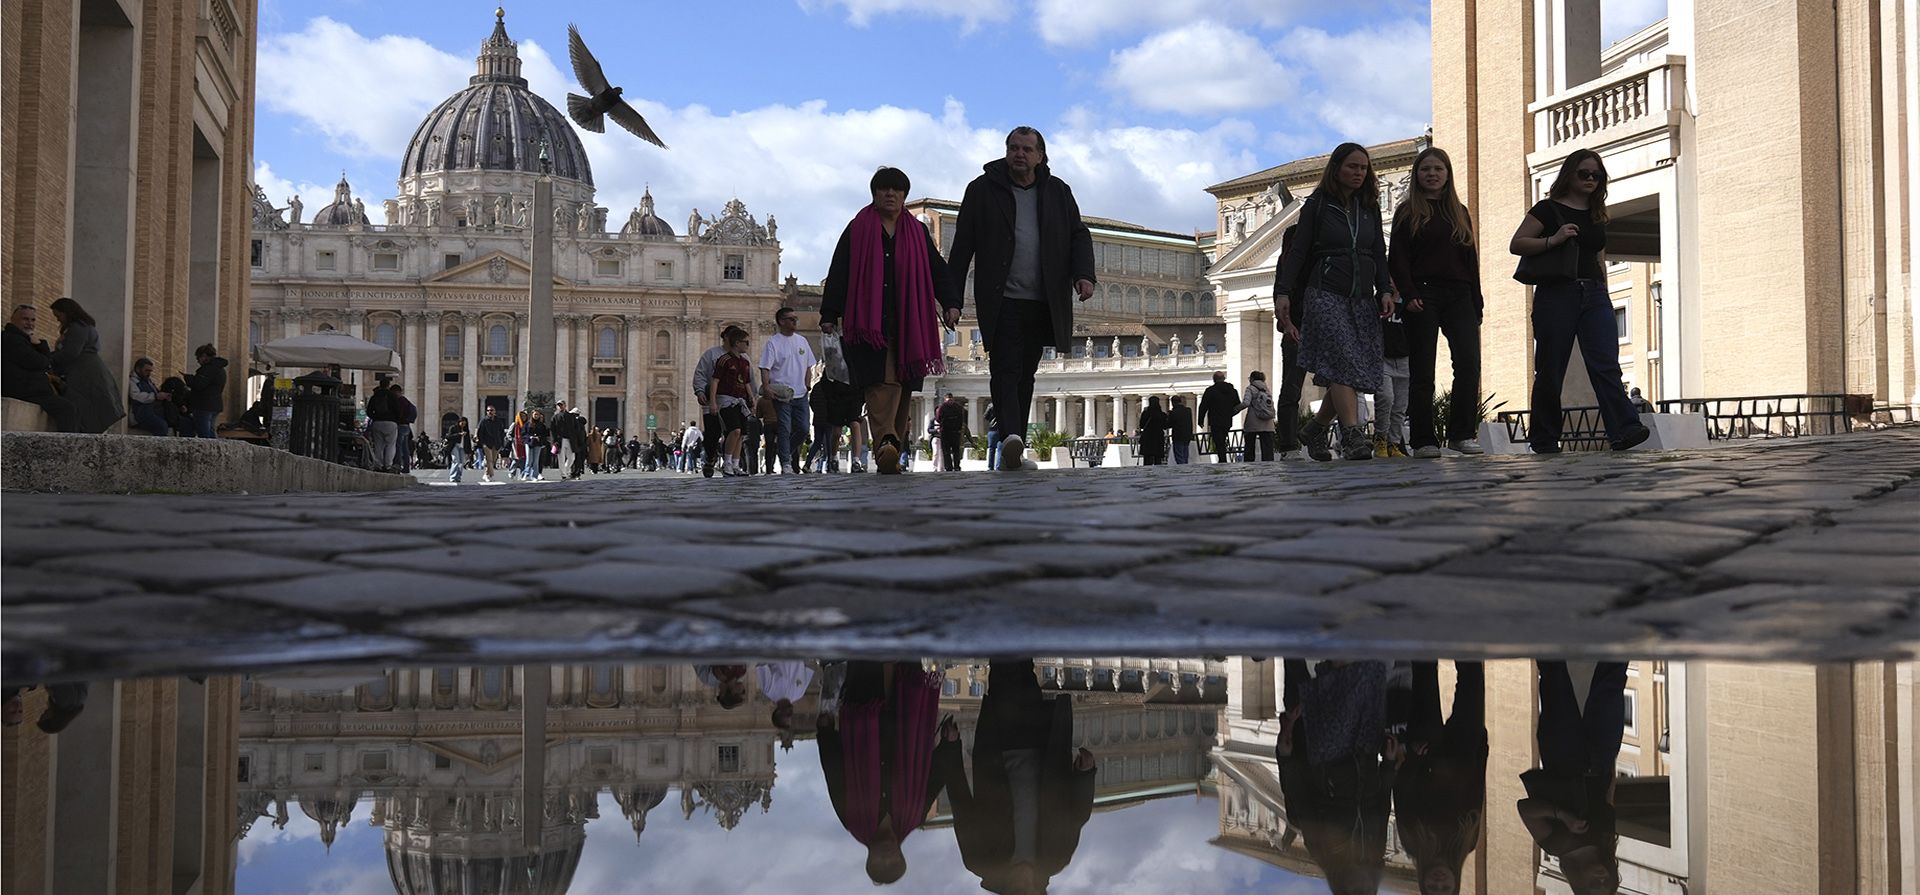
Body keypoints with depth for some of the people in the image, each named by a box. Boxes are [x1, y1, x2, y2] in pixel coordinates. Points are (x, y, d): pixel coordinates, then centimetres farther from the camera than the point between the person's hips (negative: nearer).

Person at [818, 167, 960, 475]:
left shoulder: (918, 232, 18)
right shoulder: (857, 230, 10)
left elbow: (938, 270, 12)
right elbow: (838, 273, 7)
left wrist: (951, 303, -4)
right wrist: (829, 314, 0)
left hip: (908, 323, 3)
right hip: (870, 321, -3)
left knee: (903, 386, 1)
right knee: (882, 381, -20)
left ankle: (893, 453, 5)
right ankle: (886, 443, -36)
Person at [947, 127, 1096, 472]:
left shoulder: (1058, 192, 13)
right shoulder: (983, 190, 5)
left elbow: (1079, 234, 13)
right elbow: (962, 246, 3)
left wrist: (1084, 274, -7)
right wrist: (952, 297, -2)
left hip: (1042, 301, 4)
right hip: (1001, 300, -3)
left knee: (1025, 374, 8)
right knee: (1006, 369, -17)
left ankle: (1014, 453, 12)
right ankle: (1011, 438, -32)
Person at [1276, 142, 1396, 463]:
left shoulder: (1370, 208, 17)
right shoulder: (1317, 205, 3)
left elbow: (1379, 253, 15)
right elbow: (1297, 252, -1)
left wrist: (1385, 290, 0)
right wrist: (1283, 292, -12)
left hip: (1362, 298, 5)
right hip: (1325, 294, -5)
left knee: (1359, 373, 0)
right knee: (1345, 363, -20)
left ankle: (1315, 430, 17)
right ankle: (1352, 436, -27)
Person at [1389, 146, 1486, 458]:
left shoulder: (1460, 212, 19)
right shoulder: (1408, 212, 7)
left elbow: (1471, 259, 17)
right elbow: (1396, 259, -1)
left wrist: (1476, 301, 9)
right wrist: (1409, 295, -14)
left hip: (1458, 296, 3)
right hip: (1423, 296, -3)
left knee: (1469, 362, -12)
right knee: (1422, 371, -3)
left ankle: (1462, 433, -7)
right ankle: (1423, 440, 0)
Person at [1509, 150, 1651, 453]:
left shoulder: (1596, 215, 19)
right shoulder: (1548, 209, 2)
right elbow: (1516, 244, -5)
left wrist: (1604, 296, 19)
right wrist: (1552, 240, -19)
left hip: (1594, 295, 5)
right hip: (1556, 294, -5)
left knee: (1606, 364, -11)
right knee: (1550, 371, -1)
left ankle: (1623, 431, -22)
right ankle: (1544, 440, 7)